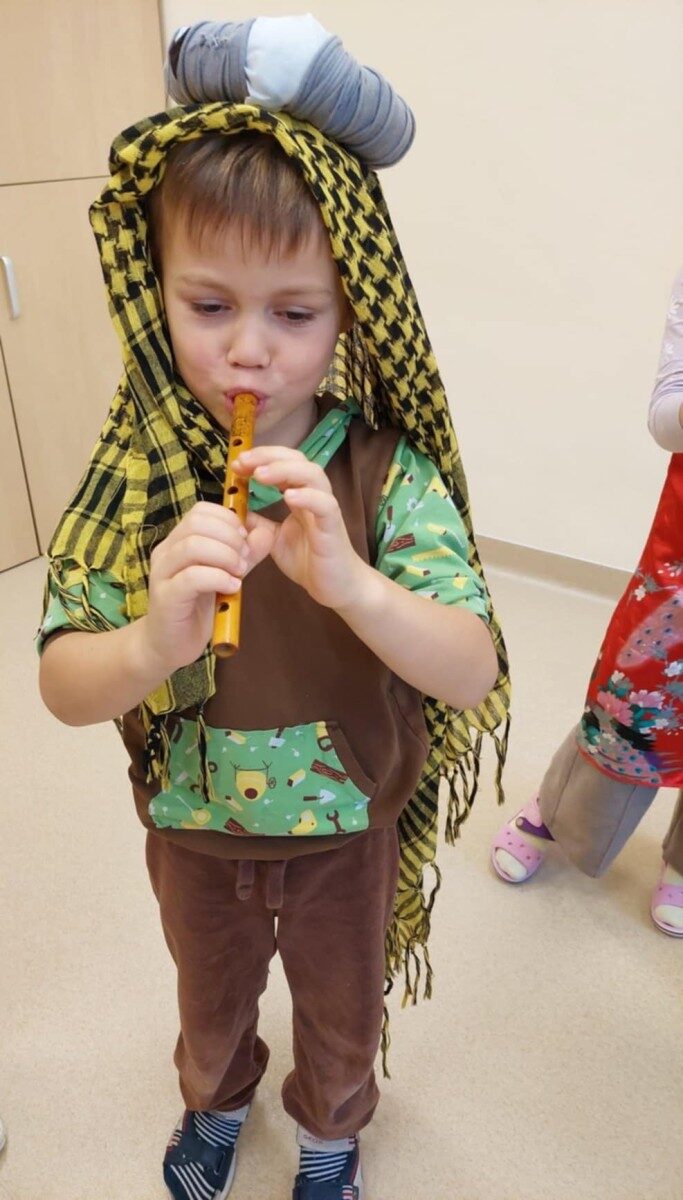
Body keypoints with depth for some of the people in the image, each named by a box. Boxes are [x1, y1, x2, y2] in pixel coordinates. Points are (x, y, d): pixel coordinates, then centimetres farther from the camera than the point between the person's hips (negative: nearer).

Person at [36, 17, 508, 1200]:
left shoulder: (391, 474, -22)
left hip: (348, 835, -1)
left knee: (341, 1006, 28)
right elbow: (62, 689, -19)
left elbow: (474, 674, -27)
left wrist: (347, 579, -45)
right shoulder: (136, 472, -18)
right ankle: (216, 1098, 66)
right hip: (192, 835, 2)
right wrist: (155, 638, -42)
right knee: (210, 994, 31)